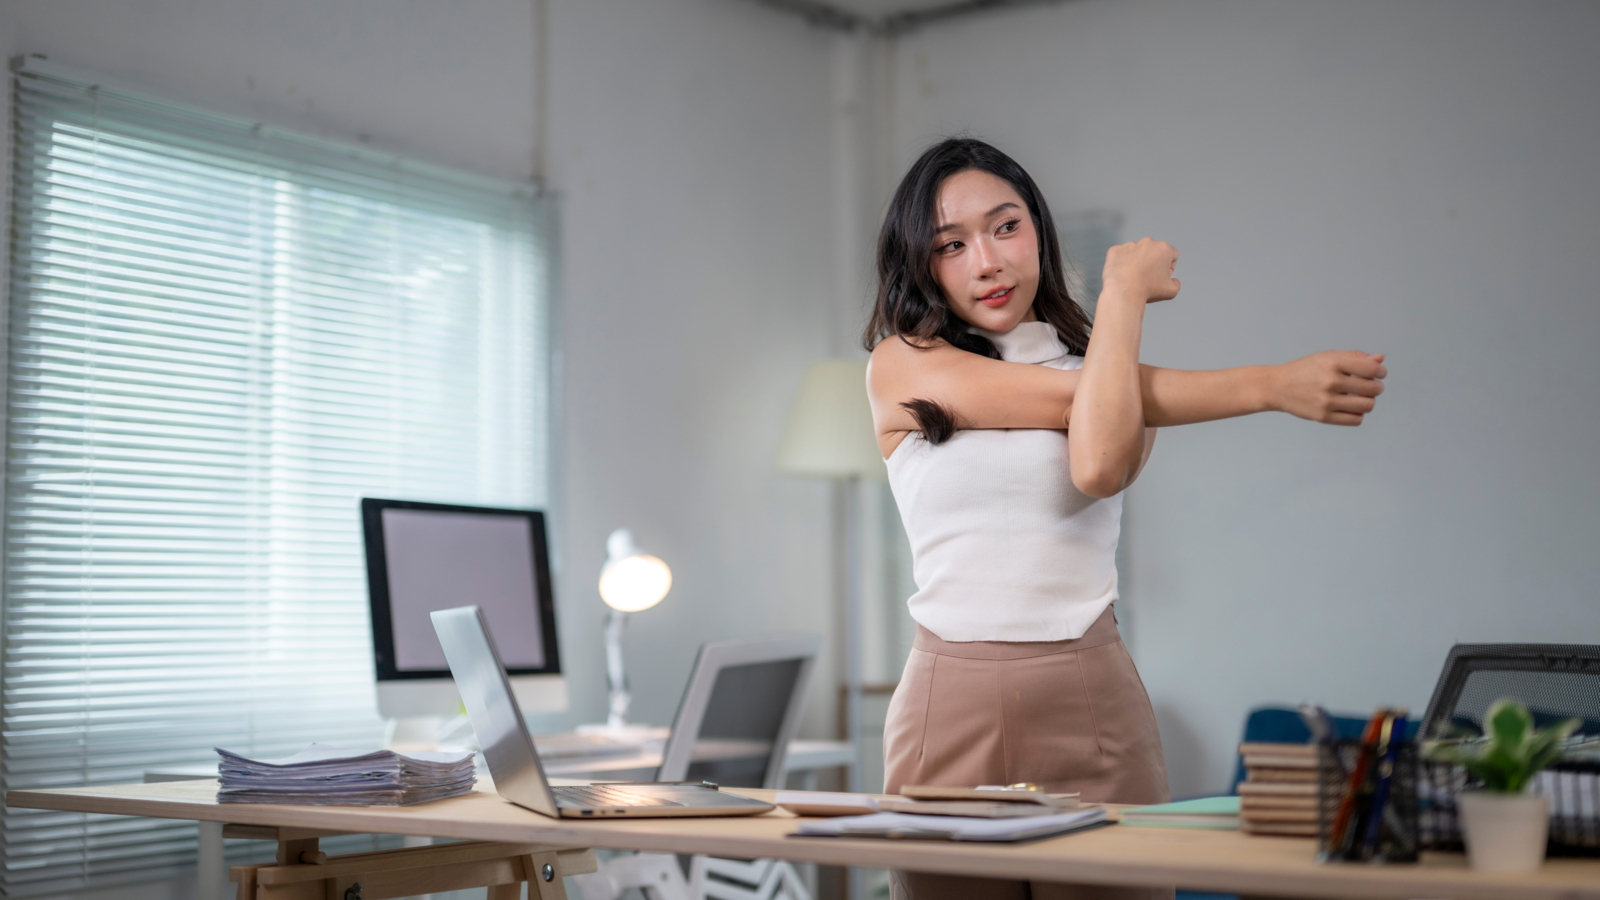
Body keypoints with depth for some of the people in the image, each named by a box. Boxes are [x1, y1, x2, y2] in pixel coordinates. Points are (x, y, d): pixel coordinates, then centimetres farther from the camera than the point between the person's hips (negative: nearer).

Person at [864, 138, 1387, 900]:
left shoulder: (1108, 366, 10)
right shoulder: (902, 365, 3)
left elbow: (1102, 469, -13)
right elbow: (1072, 394, -7)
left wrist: (1122, 295, -5)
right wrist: (1272, 385, -5)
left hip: (1092, 701, 1)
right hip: (954, 702, -1)